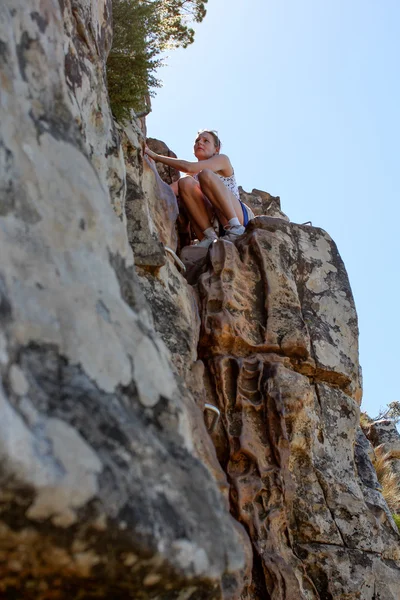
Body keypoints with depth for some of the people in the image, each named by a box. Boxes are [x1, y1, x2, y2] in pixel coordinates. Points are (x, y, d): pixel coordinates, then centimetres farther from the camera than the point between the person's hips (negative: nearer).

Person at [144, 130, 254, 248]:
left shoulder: (222, 159, 6)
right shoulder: (193, 176, 22)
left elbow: (189, 167, -12)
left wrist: (155, 156, -9)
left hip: (239, 215, -4)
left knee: (205, 174, -22)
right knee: (185, 182, -14)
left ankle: (235, 229, -30)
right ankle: (209, 237, -23)